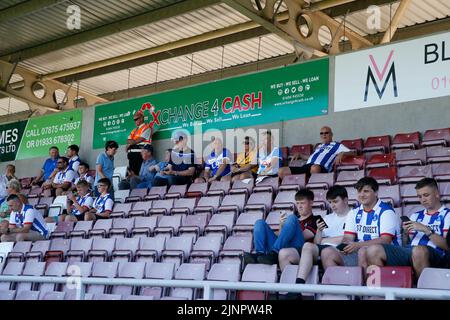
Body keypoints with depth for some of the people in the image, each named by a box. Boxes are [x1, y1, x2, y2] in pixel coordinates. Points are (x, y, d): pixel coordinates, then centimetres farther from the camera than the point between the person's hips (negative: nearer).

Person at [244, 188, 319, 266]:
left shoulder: (314, 220, 19)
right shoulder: (296, 219, 35)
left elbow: (303, 236, 1)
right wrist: (281, 226, 2)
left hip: (296, 247, -6)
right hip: (281, 247, 6)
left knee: (292, 219, -26)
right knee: (260, 223, -3)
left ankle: (273, 254, -39)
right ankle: (260, 254, -28)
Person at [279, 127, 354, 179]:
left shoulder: (337, 145, 17)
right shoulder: (319, 146, 36)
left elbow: (352, 153, 8)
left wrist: (341, 154, -10)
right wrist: (299, 155, 37)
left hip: (321, 167, -7)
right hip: (307, 166, 7)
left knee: (314, 168, -47)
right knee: (282, 171, -11)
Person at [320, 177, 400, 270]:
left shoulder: (386, 211, -3)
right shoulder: (354, 213, 17)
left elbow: (385, 240, -15)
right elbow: (348, 237, 10)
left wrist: (358, 245, -23)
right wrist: (345, 246, -16)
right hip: (357, 251, 6)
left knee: (364, 251, -39)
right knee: (327, 253, -15)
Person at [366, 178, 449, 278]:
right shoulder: (416, 216, 29)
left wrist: (426, 230, -8)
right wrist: (405, 233, 5)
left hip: (432, 253, -5)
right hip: (408, 251, 5)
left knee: (418, 250, -42)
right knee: (373, 250, -19)